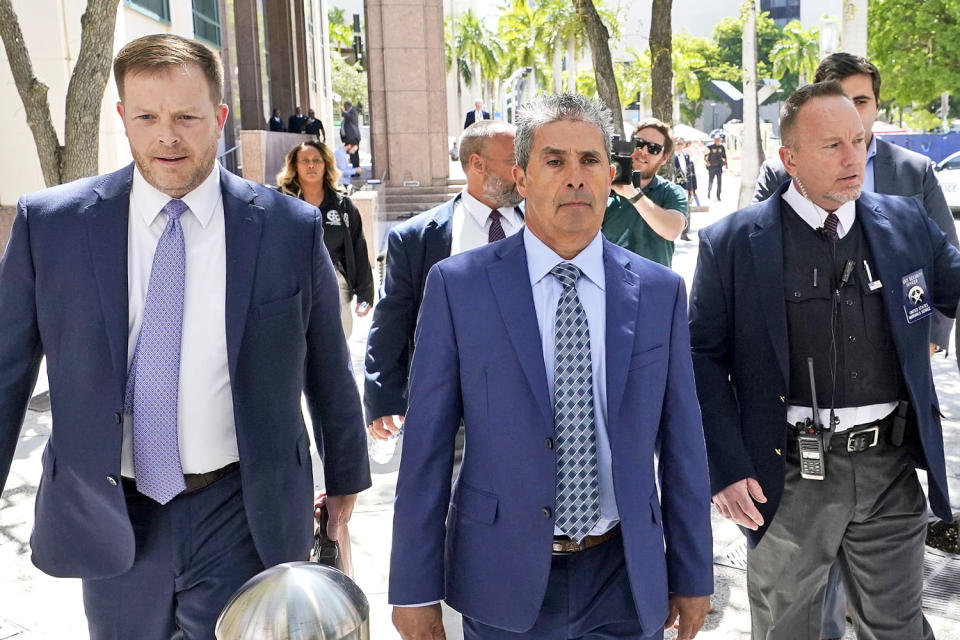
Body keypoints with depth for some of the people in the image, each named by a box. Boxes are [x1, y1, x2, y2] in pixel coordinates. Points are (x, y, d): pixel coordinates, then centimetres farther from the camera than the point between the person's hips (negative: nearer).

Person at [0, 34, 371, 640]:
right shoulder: (49, 224, -5)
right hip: (110, 520, 2)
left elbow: (328, 368, 2)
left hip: (243, 516, -2)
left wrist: (346, 478, 12)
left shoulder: (291, 227, -8)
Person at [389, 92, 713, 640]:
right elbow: (428, 444, -6)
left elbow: (681, 443, 3)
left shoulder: (660, 291, -1)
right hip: (504, 580, -1)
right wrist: (415, 589, -4)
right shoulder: (457, 285, -8)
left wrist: (692, 575, 8)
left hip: (626, 580, 2)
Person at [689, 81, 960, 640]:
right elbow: (704, 358, -6)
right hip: (789, 476, -3)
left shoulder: (907, 224, 4)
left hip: (890, 468, 3)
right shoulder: (732, 244, -7)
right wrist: (725, 466, -12)